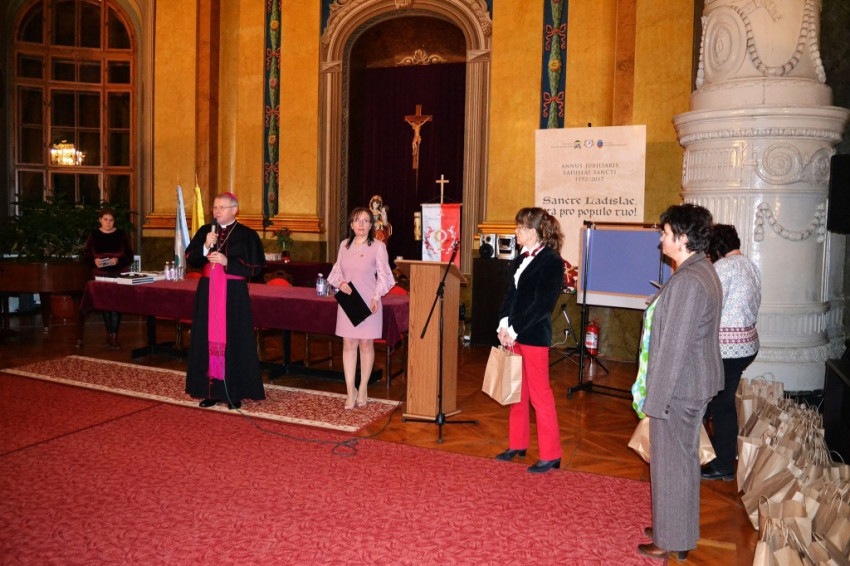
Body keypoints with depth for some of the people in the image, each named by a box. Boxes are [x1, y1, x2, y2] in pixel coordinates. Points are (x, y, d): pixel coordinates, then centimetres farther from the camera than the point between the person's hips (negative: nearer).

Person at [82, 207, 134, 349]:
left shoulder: (121, 235, 1)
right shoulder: (94, 235, 5)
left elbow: (129, 255, 0)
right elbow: (85, 253, 7)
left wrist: (118, 260, -18)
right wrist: (94, 260, -13)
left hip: (118, 274, -2)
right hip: (100, 275, 2)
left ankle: (114, 335, -5)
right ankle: (109, 332, 22)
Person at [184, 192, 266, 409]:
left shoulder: (247, 235, -3)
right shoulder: (204, 231, 9)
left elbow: (257, 267, -8)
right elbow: (189, 258, 4)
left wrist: (227, 261, -16)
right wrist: (205, 247, -14)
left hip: (234, 294, -4)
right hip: (208, 292, 4)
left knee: (233, 341, -1)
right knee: (208, 339, 6)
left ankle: (234, 392, 7)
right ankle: (211, 390, 14)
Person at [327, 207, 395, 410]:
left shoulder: (378, 246, -3)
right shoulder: (344, 245, 8)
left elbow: (383, 275, -3)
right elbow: (337, 270, 15)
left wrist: (376, 297, -13)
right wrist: (340, 283, -6)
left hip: (368, 302, -3)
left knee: (366, 344, 4)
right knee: (348, 344, 2)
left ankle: (363, 389, 17)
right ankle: (350, 391, 8)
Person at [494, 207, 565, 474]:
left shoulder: (551, 261, -13)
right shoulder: (523, 258, 11)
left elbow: (542, 304, -17)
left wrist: (514, 330, -16)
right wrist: (504, 324, -1)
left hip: (534, 336, -8)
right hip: (514, 335, 8)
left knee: (539, 395, -1)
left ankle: (550, 454, 10)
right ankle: (517, 444, 29)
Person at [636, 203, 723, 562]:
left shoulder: (687, 282, -24)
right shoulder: (703, 271, 8)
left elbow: (675, 346, -25)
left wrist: (656, 398, -19)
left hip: (679, 387, -10)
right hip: (695, 383, 10)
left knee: (671, 462, 4)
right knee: (684, 458, 20)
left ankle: (671, 542, 19)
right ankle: (679, 531, 35)